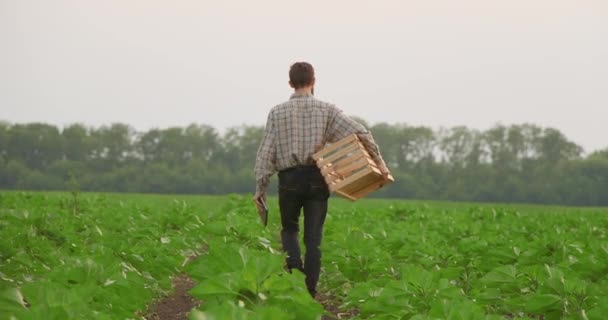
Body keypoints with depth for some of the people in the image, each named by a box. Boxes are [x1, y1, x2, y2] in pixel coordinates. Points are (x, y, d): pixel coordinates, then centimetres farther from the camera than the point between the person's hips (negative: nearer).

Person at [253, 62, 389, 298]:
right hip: (317, 179, 0)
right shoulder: (326, 110, 1)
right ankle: (309, 292, 3)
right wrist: (378, 161, -3)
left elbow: (266, 151, -1)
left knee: (289, 229, 20)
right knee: (313, 238, 5)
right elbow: (360, 132, -9)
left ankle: (295, 273, -4)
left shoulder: (277, 113, 2)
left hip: (290, 179, 0)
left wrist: (260, 187, 2)